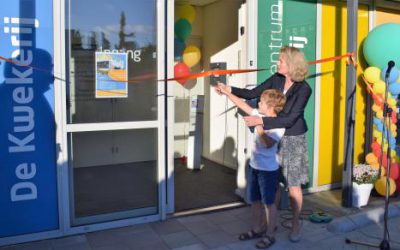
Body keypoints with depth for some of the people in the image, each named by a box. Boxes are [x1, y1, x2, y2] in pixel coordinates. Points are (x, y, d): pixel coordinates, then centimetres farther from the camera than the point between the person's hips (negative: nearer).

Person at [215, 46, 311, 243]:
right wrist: (229, 90, -8)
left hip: (293, 140, -4)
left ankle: (295, 224, 25)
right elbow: (252, 94, 4)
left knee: (293, 186, 5)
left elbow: (290, 119, -25)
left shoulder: (303, 89, -19)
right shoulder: (276, 79, -2)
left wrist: (260, 121, -31)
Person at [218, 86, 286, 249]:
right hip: (255, 166, 8)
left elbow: (269, 143, -32)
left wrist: (259, 127, -34)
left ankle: (270, 235, 18)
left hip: (268, 169, -8)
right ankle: (257, 229, 34)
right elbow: (243, 105, 10)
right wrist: (227, 92, 11)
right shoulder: (259, 116, 3)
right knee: (255, 200, 18)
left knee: (269, 203, 4)